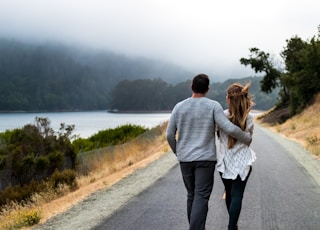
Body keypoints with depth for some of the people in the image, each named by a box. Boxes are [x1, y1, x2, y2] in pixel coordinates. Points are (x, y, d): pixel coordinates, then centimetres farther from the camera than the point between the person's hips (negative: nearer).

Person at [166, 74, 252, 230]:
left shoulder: (179, 107, 2)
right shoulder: (213, 106, -7)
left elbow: (170, 135, 3)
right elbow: (230, 129, -14)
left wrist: (177, 152, 21)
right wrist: (246, 138, 5)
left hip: (185, 159, 4)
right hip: (205, 158, -4)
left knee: (192, 195, 17)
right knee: (201, 198, -6)